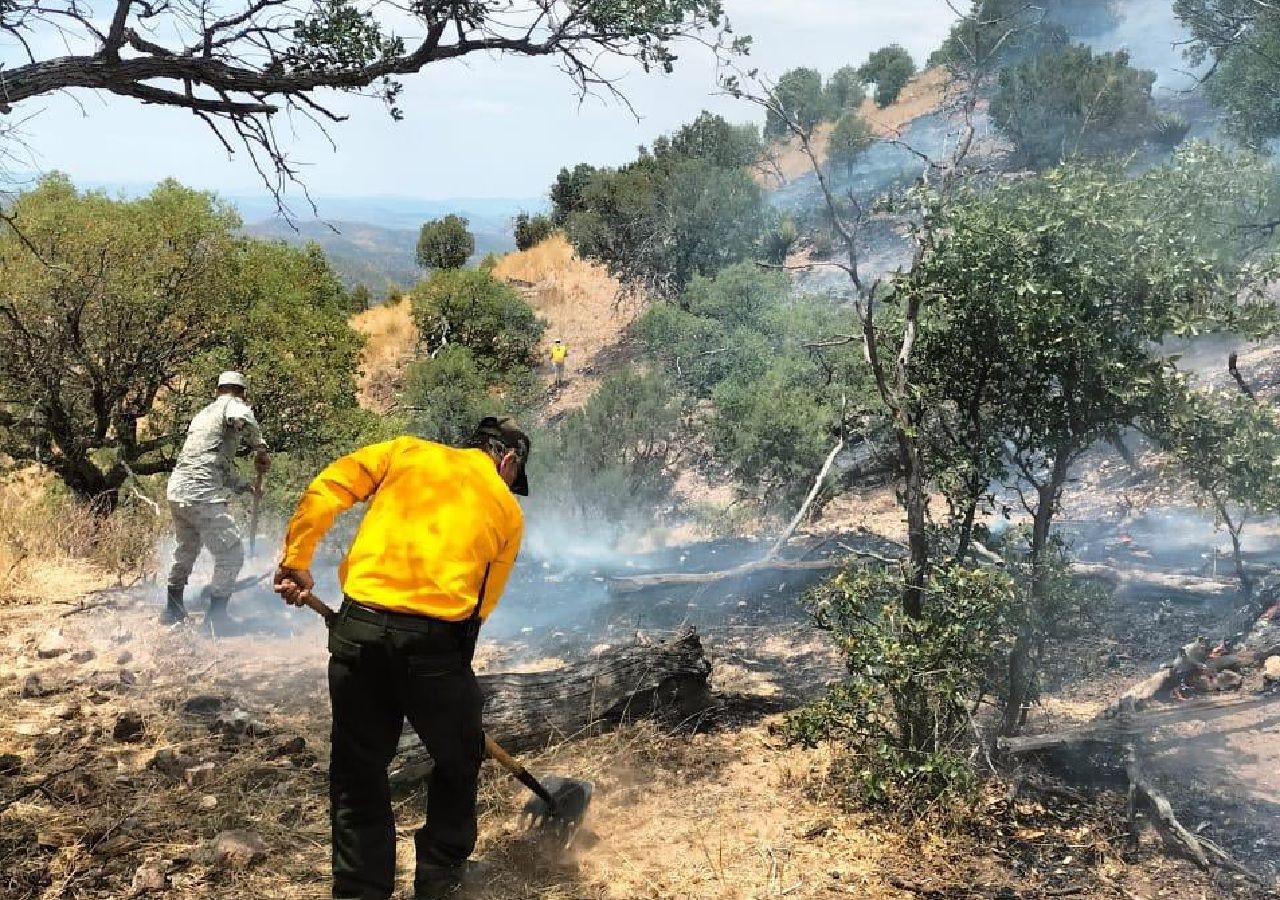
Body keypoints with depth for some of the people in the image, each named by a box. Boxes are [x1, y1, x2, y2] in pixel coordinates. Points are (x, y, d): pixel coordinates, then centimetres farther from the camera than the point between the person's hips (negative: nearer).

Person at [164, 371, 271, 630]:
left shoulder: (203, 414, 24)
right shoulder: (232, 405, -1)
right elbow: (241, 418, -28)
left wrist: (243, 485, 37)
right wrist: (261, 448, -14)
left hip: (177, 492, 9)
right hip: (203, 497, -9)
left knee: (186, 549, 28)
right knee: (231, 555, -1)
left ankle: (172, 608, 41)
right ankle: (216, 617, 4)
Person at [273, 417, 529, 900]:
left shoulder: (407, 452, 15)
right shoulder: (508, 510, 14)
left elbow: (324, 491, 5)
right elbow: (482, 603, 11)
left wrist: (296, 561, 11)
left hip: (359, 629, 1)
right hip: (436, 640, -1)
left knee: (358, 772, 16)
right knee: (458, 763, 24)